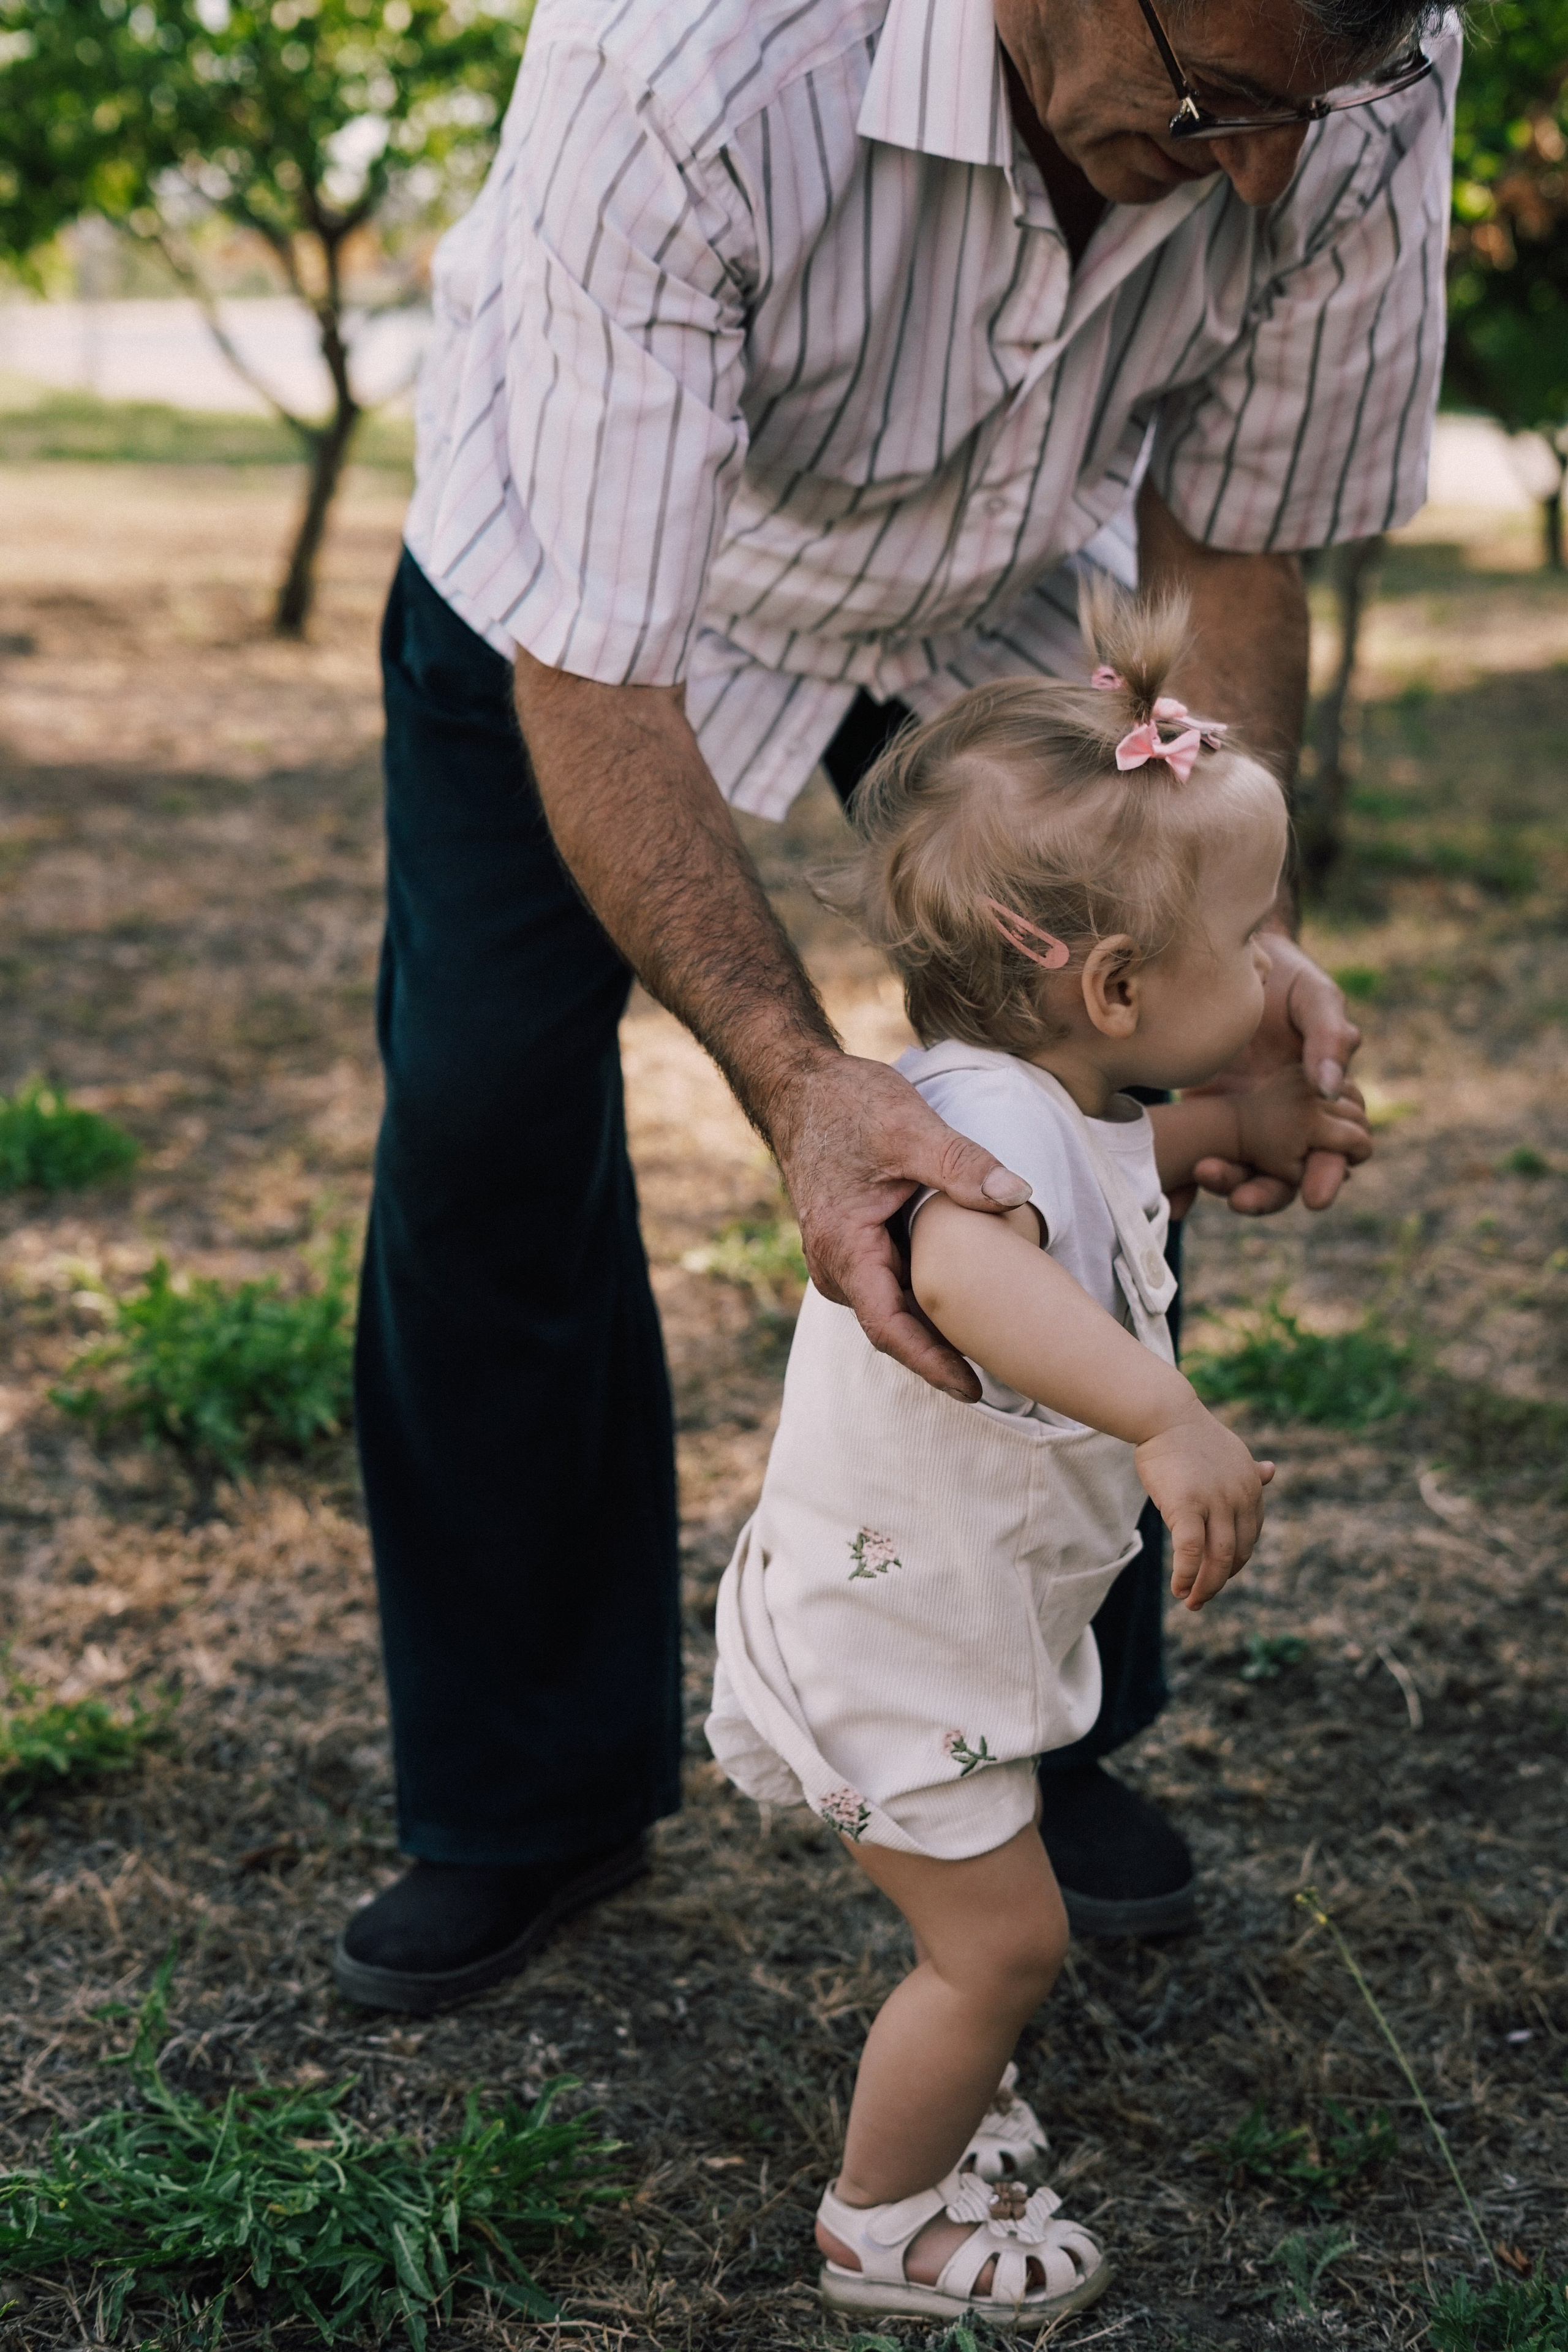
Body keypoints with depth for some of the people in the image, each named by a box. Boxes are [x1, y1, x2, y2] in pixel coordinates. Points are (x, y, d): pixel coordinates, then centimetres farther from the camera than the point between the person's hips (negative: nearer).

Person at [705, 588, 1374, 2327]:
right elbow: (965, 1267, -59)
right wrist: (1165, 1415, -68)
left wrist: (1230, 1126, 14)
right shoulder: (988, 1117, -34)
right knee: (1001, 1939, 5)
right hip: (885, 1647, -10)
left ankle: (937, 2080, 53)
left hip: (965, 1617, 10)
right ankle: (883, 2230, 26)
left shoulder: (1057, 1099, -2)